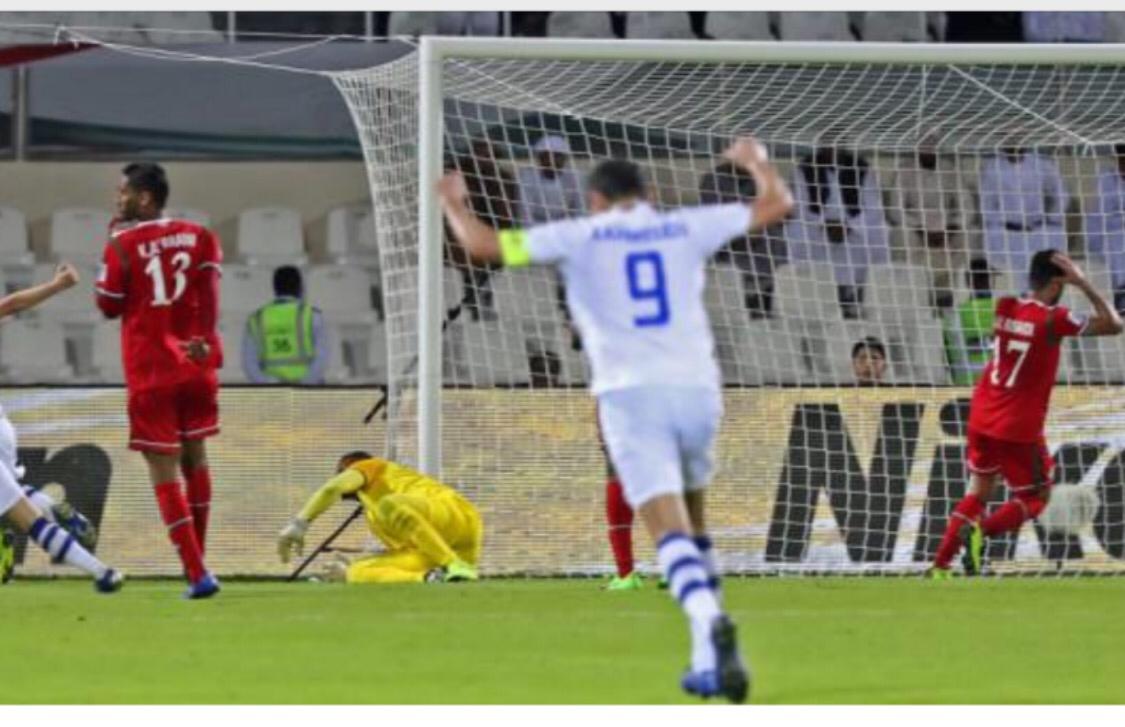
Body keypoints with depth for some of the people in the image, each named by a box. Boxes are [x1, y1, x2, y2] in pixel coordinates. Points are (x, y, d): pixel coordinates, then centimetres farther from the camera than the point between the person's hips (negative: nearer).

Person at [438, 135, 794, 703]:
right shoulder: (686, 229, 13)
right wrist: (756, 162, 44)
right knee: (692, 522, 23)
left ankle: (709, 623, -39)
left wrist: (453, 202, 25)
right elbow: (776, 204, 23)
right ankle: (708, 657, 20)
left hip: (631, 394, -3)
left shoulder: (580, 237, 7)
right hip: (697, 389, 3)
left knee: (670, 531, -14)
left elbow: (482, 245, 5)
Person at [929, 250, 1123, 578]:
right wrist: (1083, 284, -7)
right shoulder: (1054, 319, -15)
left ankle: (939, 566, 12)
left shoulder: (1005, 307, 2)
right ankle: (980, 531, -19)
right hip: (1019, 428, -6)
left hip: (982, 418, 6)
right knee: (1033, 499, 9)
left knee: (979, 491, 21)